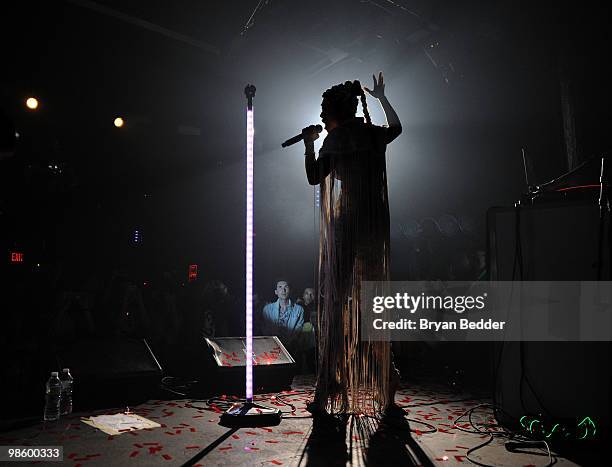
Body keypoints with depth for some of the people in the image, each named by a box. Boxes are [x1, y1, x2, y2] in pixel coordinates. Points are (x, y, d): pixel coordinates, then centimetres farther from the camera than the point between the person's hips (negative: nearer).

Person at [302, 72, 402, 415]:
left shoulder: (335, 139, -4)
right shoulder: (374, 133, 10)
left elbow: (314, 178, 2)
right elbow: (397, 127, 32)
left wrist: (309, 144, 13)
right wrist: (382, 97, 43)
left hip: (347, 222, -5)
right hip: (376, 223, 5)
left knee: (336, 299, 0)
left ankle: (333, 386, 2)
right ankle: (384, 380, 20)